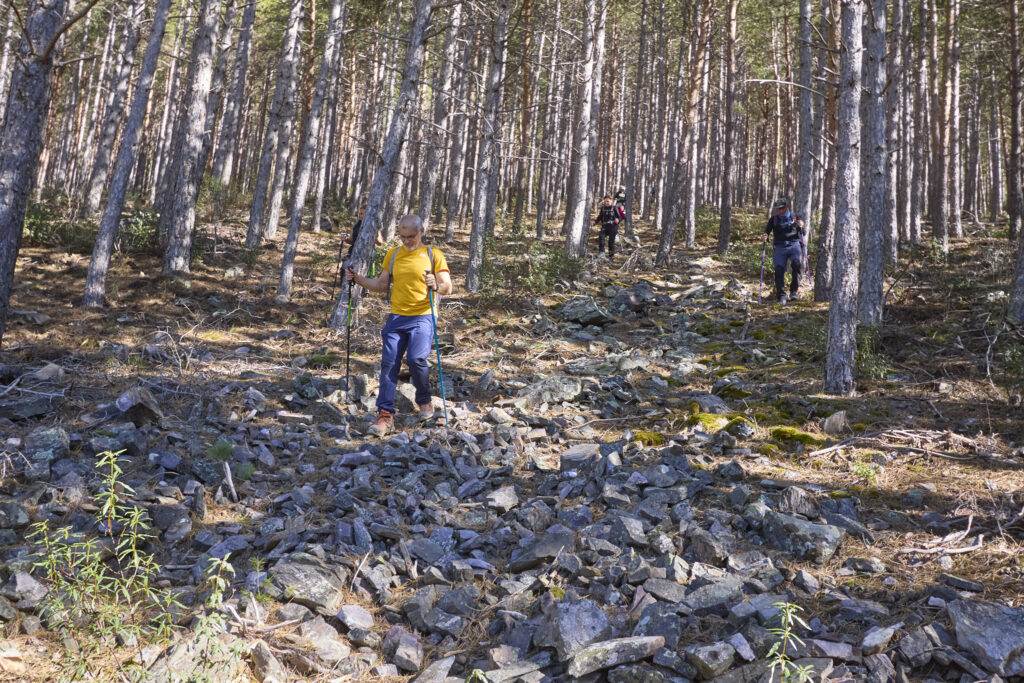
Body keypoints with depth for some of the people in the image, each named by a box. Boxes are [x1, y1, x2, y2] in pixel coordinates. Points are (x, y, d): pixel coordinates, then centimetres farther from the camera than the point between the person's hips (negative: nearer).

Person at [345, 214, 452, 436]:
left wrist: (436, 285, -23)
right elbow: (382, 285, 17)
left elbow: (447, 288, -2)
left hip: (422, 317, -4)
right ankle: (385, 415, -1)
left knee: (415, 359, -20)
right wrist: (358, 279, 4)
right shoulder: (392, 254, 12)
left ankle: (425, 401, 7)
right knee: (389, 363, -5)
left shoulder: (433, 254, 1)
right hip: (396, 317, 4)